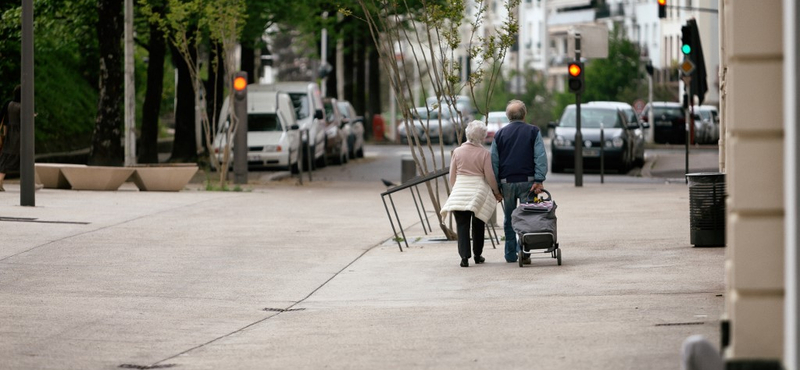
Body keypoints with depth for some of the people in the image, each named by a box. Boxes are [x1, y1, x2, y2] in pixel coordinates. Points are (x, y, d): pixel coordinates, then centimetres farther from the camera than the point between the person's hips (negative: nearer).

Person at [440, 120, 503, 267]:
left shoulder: (457, 152, 1)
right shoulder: (484, 154, -6)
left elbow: (452, 176, 7)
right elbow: (490, 177, -3)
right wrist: (497, 193, 13)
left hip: (460, 192, 1)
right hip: (479, 192, -1)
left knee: (462, 225, 0)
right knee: (478, 225, 15)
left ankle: (464, 256, -13)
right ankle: (477, 255, 23)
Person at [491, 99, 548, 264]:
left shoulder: (500, 134, 8)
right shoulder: (533, 131, 2)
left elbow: (494, 162, 7)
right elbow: (540, 157, -7)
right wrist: (539, 180, -10)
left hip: (506, 182, 2)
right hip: (527, 181, -2)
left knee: (509, 219, 11)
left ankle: (511, 254, 14)